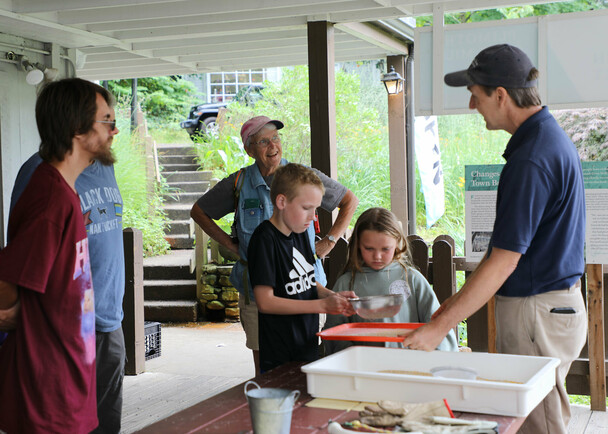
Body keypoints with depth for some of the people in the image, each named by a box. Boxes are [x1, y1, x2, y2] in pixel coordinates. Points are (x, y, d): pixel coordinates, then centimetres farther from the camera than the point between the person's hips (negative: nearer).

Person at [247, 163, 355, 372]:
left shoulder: (300, 235, 10)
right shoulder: (265, 240, -16)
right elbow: (265, 302, -20)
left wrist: (333, 296, -2)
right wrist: (322, 305, -20)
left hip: (308, 347, 8)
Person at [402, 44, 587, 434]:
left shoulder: (531, 160, -23)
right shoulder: (552, 136, 10)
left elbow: (503, 262, -24)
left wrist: (440, 326, -21)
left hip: (538, 313, -10)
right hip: (560, 301, 10)